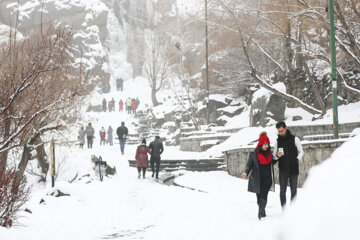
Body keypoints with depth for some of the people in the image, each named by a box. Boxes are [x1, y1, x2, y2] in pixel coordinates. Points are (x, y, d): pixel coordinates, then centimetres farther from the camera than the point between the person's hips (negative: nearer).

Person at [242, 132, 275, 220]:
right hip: (257, 179, -1)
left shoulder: (269, 153, 7)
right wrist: (246, 172, -17)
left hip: (267, 179, 1)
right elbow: (249, 165, 0)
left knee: (263, 195, -16)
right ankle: (262, 212, 24)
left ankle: (260, 212, -22)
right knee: (259, 197, 6)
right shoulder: (253, 154, -3)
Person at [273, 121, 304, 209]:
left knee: (294, 190, 1)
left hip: (293, 169, -1)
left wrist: (297, 159, -8)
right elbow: (274, 156, 12)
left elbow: (301, 152, 9)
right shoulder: (277, 141, 9)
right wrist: (277, 155, -10)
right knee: (282, 191, -1)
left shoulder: (294, 139, 2)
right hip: (282, 170, 2)